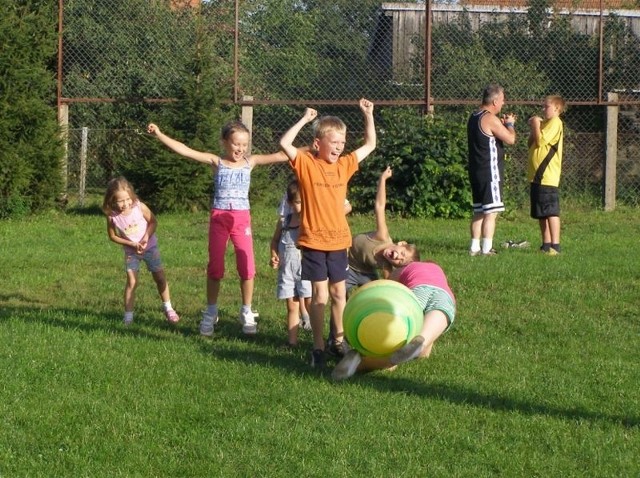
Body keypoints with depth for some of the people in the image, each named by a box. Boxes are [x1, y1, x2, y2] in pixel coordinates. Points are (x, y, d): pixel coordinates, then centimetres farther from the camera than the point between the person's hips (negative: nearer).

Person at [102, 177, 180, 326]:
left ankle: (168, 309, 26)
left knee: (160, 278, 9)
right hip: (131, 251, -1)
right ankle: (128, 316, -1)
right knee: (131, 282, -8)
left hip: (150, 247, 1)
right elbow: (112, 236, -8)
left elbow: (153, 222, -8)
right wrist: (132, 244, -18)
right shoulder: (112, 215, -22)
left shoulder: (139, 207, -23)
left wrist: (146, 237, -23)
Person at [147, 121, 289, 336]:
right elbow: (185, 151, -8)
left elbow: (279, 156, -1)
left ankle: (247, 313, 12)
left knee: (247, 268, -4)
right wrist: (159, 134, -14)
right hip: (219, 218, -1)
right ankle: (210, 314, 18)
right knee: (215, 268, 5)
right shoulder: (216, 162, -2)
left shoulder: (250, 162, 3)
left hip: (242, 219, 1)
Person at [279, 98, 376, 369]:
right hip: (313, 242, -5)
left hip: (339, 241, 5)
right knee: (319, 296, -4)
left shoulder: (344, 165, 7)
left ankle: (339, 339, 27)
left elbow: (370, 145, 16)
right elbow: (285, 143, -23)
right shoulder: (306, 164, -7)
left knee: (339, 293, 14)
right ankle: (318, 348, 3)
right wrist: (305, 119, -20)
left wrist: (368, 115, 7)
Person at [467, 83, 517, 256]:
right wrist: (510, 124, 2)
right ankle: (486, 249, -10)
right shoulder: (490, 119, -16)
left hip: (476, 171, 9)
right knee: (491, 212, -7)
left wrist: (503, 124, 19)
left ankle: (475, 247, 16)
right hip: (490, 172, -9)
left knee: (479, 211, 14)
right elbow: (510, 139, -16)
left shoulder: (474, 118, 14)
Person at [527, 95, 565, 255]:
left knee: (551, 212, -10)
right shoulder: (545, 123, 21)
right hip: (537, 175, 10)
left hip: (547, 176, -10)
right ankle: (546, 244, 18)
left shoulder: (555, 123, -8)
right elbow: (531, 144, 18)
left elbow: (540, 140, -18)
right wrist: (533, 128, 6)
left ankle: (555, 245, -10)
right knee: (541, 213, 12)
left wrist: (536, 125, -6)